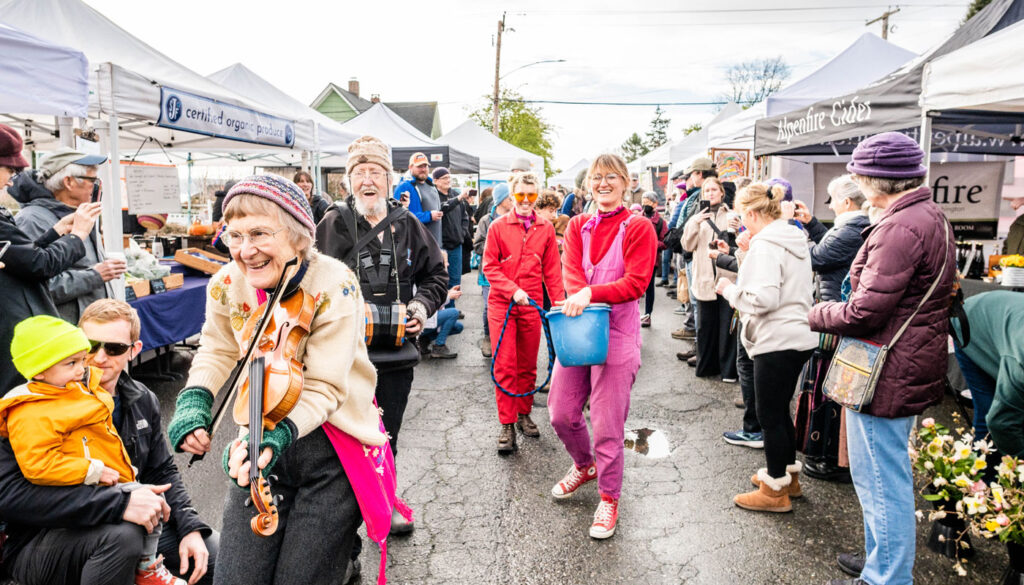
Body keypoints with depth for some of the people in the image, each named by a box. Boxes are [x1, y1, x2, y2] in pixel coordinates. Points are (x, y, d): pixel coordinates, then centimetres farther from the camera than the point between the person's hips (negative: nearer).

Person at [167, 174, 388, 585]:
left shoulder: (334, 286, -20)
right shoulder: (226, 285, -5)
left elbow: (322, 388, -21)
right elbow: (217, 351, 12)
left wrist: (278, 434, -37)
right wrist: (194, 400, -6)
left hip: (332, 447, -4)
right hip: (265, 441, 5)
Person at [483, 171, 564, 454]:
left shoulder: (546, 228, 6)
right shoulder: (498, 226, -1)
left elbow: (552, 270, 8)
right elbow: (489, 266, -2)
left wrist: (560, 302, 2)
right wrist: (513, 290, -14)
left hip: (532, 305, 2)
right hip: (501, 304, -2)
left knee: (528, 365, 11)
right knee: (504, 366, -2)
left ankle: (524, 414, 27)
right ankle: (506, 424, 6)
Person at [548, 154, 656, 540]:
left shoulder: (639, 228, -2)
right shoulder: (578, 226, 12)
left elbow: (637, 283, -13)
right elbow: (571, 272, -3)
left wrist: (590, 293, -25)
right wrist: (578, 299, -23)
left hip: (617, 332, -5)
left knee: (607, 421, -2)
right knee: (561, 411, 10)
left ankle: (609, 499, 18)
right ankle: (585, 465, 40)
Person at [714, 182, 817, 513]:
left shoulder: (766, 244, -17)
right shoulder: (796, 240, 13)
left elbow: (763, 298, -25)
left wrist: (729, 289, -9)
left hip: (777, 341, -10)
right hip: (798, 336, 10)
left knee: (770, 416, 2)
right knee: (780, 411, 21)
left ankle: (775, 491, 14)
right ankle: (788, 475, 34)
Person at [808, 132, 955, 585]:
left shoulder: (901, 228, -22)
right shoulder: (932, 217, 12)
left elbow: (865, 312, -24)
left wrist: (816, 314, -6)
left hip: (886, 373, -11)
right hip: (912, 367, 11)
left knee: (881, 483, 2)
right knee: (891, 477, 23)